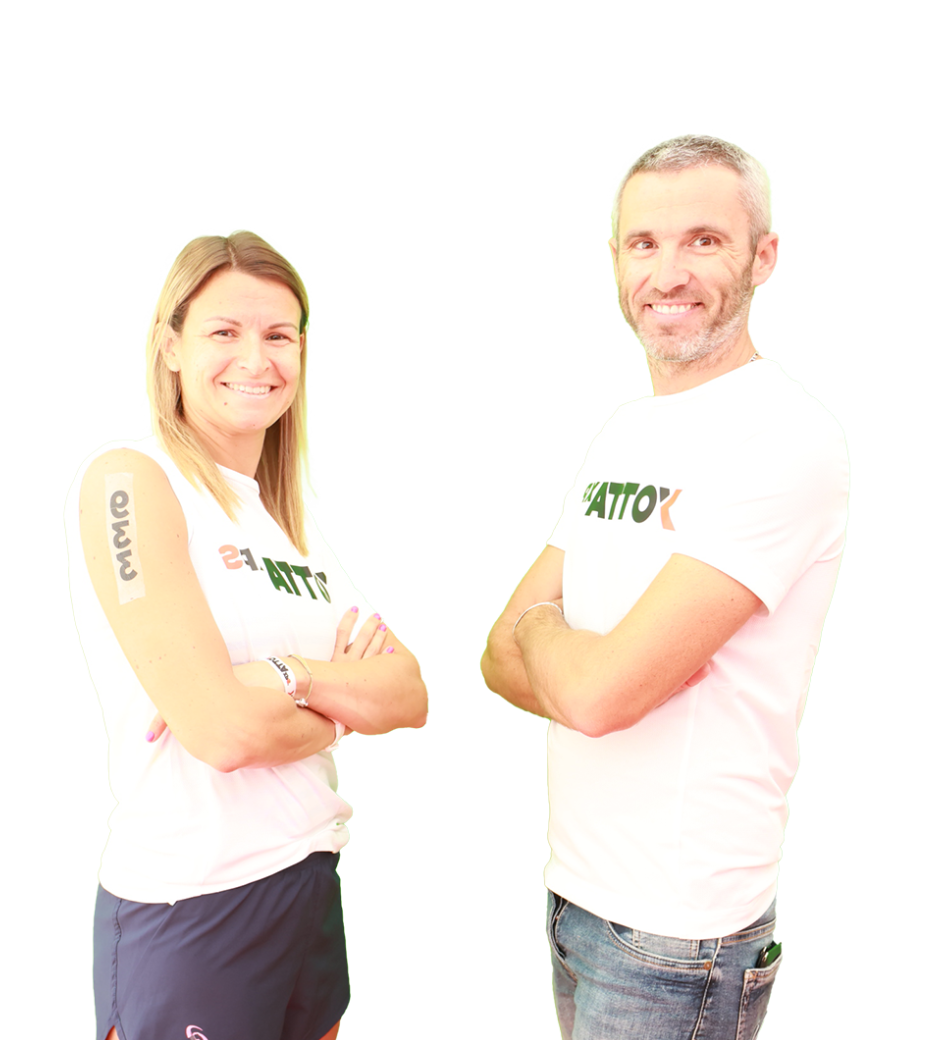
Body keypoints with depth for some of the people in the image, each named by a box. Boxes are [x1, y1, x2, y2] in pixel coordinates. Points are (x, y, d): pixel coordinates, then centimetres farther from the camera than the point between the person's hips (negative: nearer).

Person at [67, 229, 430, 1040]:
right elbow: (223, 729, -22)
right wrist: (344, 705, -4)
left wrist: (288, 676, -17)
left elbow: (409, 697, 1)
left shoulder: (288, 515, 9)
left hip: (310, 878, 7)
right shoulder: (127, 479, -13)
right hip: (186, 905, -7)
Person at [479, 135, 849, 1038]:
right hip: (572, 889, 8)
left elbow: (599, 689, -25)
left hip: (673, 934, -7)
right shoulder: (623, 432, 8)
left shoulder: (786, 437, -19)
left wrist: (540, 623, -4)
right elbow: (502, 658, 5)